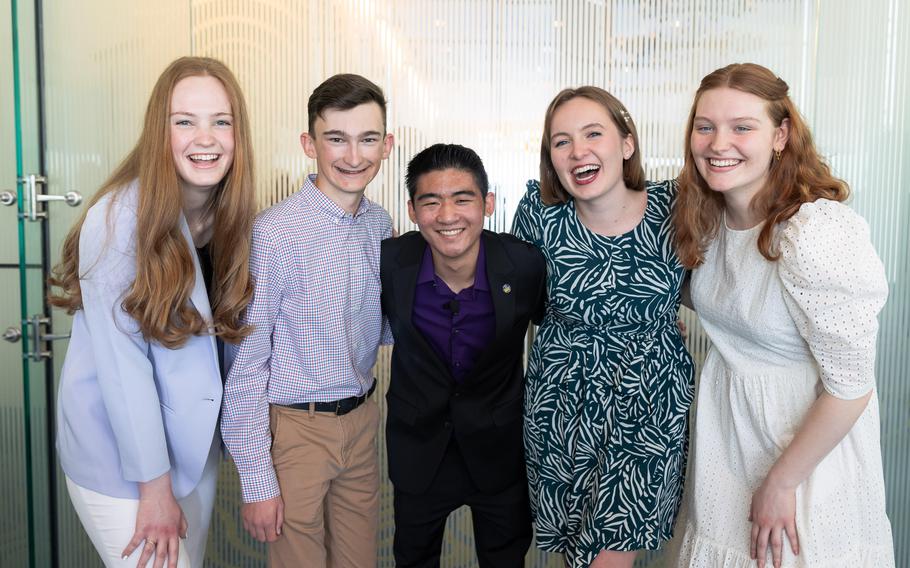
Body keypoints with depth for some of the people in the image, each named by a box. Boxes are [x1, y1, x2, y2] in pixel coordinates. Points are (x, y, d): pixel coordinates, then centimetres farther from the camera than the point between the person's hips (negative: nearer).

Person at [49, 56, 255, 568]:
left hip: (195, 444, 6)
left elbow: (225, 332, 2)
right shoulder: (118, 219, -22)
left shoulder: (230, 217, -4)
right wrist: (155, 485, -18)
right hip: (119, 454, -6)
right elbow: (121, 362, -21)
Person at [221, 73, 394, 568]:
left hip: (361, 420, 6)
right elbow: (245, 365, -14)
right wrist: (256, 480, -12)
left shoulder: (380, 224, 1)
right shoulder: (274, 234, -19)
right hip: (296, 429, -6)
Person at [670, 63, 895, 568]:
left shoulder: (817, 234, -27)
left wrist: (781, 481, -16)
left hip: (809, 434, -6)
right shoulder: (708, 219, -4)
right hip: (725, 427, 7)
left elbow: (850, 388, -23)